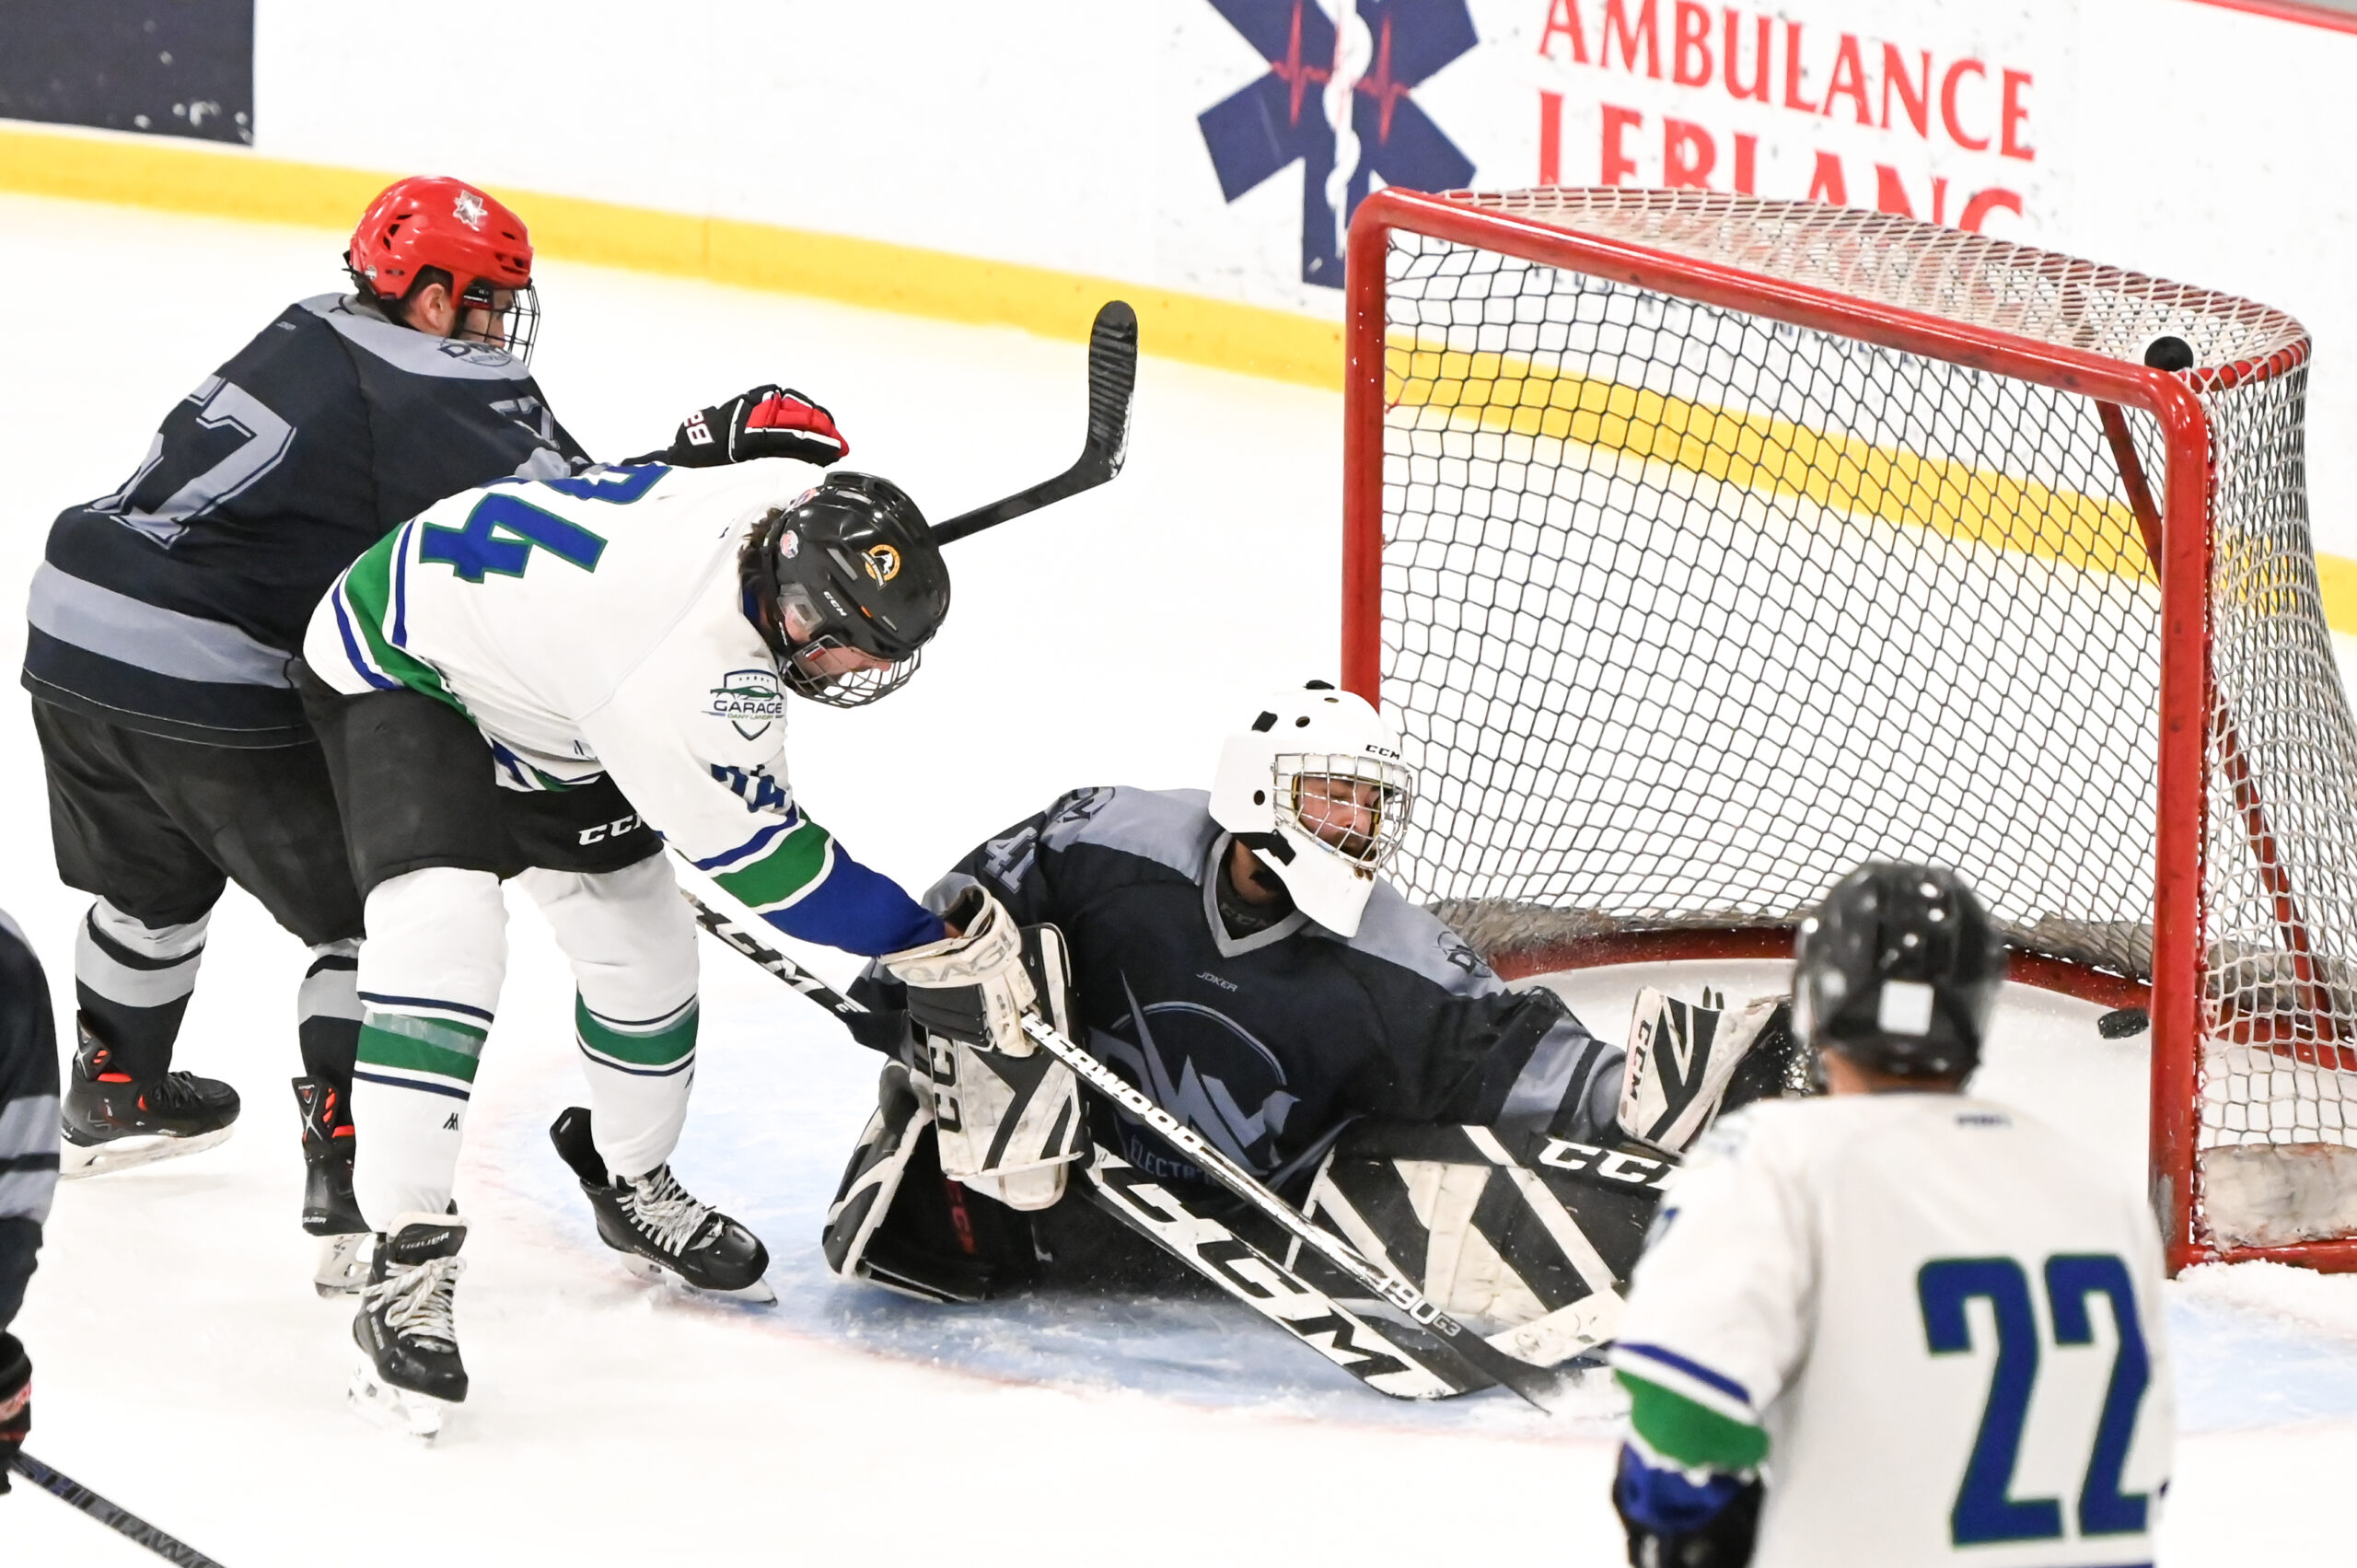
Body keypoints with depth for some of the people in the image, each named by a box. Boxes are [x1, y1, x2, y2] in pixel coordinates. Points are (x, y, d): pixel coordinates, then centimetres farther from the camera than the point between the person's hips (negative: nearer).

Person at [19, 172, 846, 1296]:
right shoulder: (428, 393, -12)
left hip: (73, 643, 9)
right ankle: (352, 1187, -3)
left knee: (155, 879, 33)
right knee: (381, 912, 5)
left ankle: (112, 1094, 53)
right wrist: (713, 456, -19)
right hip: (209, 691, -9)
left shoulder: (309, 340, 15)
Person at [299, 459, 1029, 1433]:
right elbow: (761, 854, -28)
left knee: (644, 948, 11)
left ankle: (631, 1183, 37)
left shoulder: (799, 503, -19)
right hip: (402, 665, -9)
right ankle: (409, 1263, -25)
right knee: (444, 931, -30)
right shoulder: (682, 669, -41)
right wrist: (929, 950, -21)